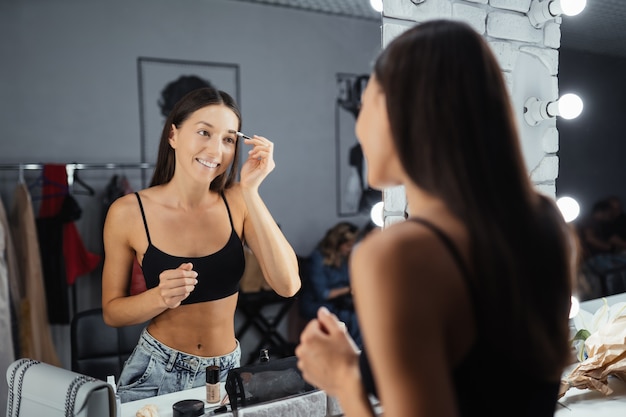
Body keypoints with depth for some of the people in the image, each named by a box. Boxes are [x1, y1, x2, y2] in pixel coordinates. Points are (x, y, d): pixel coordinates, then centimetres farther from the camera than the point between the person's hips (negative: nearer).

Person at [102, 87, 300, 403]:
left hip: (227, 372, 2)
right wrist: (160, 297, -24)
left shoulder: (237, 203, -8)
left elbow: (288, 285, -19)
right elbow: (112, 311, -3)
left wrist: (250, 191, -23)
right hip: (156, 373, -2)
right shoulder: (128, 212, -12)